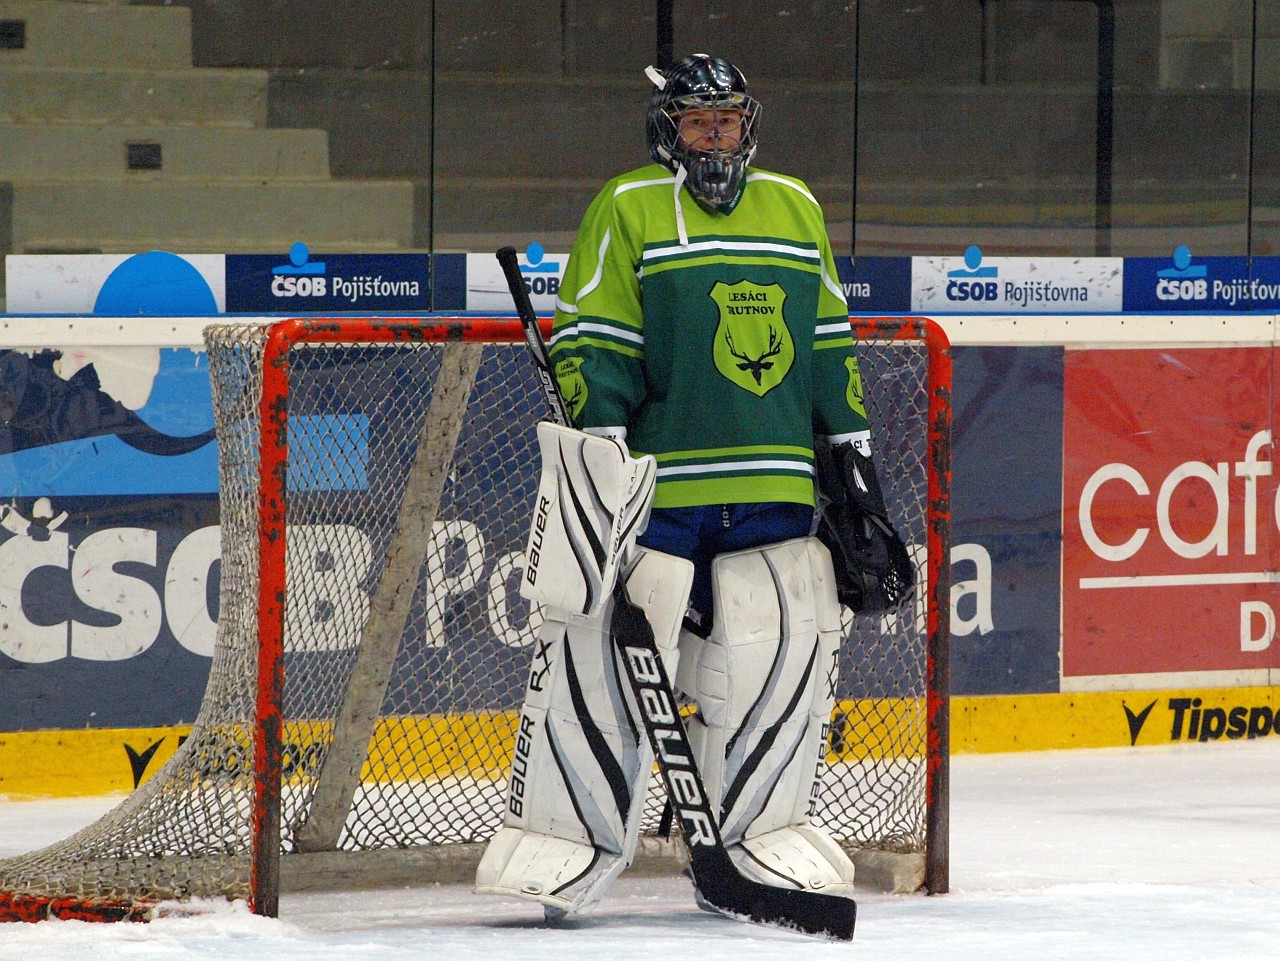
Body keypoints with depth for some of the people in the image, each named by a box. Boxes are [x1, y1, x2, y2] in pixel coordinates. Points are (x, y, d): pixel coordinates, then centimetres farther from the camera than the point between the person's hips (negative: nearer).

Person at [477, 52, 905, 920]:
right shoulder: (626, 211, 1)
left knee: (789, 645, 1)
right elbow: (590, 345, -3)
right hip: (652, 484, -4)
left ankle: (760, 832, 15)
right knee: (602, 649, -8)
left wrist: (851, 445, 17)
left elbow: (828, 343, 21)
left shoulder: (796, 208, 16)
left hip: (774, 490, 4)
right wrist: (599, 445, -13)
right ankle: (564, 839, 0)